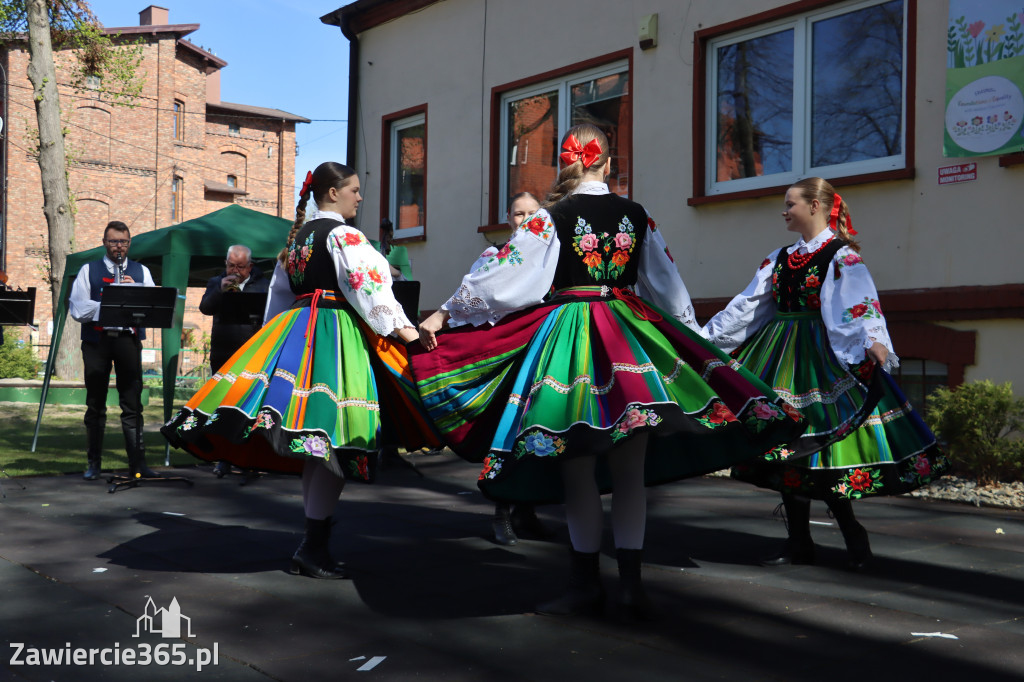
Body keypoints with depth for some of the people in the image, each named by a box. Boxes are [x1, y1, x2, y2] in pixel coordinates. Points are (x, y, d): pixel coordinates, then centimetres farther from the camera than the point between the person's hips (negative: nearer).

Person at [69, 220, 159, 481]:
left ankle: (137, 464, 1)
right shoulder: (89, 270, 9)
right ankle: (94, 463, 14)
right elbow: (77, 308, -2)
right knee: (95, 405, 6)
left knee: (132, 405, -1)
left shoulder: (141, 271, 13)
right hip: (96, 341, 0)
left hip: (128, 339, 0)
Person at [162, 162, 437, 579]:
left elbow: (280, 291, 25)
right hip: (334, 334, -9)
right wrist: (400, 328, -13)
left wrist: (276, 336, 32)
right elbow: (367, 285, -16)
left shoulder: (297, 234, 19)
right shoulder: (343, 235, -7)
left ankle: (313, 544, 16)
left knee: (315, 445, 11)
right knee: (331, 439, -8)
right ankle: (313, 549, -7)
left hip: (296, 330, 9)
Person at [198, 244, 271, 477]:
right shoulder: (217, 283, 13)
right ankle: (224, 457, 13)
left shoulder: (263, 285, 8)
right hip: (223, 356, 2)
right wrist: (220, 290, -16)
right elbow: (205, 308, -4)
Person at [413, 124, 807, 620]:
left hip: (568, 338, -3)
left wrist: (445, 314, 6)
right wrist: (693, 339, 29)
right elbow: (668, 286, 15)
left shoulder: (552, 217, -5)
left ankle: (585, 585, 12)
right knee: (629, 474, 7)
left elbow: (503, 275, -4)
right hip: (630, 337, 3)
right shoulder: (637, 216, 6)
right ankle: (631, 586, 8)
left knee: (578, 474, 5)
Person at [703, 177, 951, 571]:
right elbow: (747, 305, 19)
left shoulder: (842, 257, -5)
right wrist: (704, 337, 19)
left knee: (816, 445, -8)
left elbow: (859, 305, -20)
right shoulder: (781, 258, 16)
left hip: (821, 360, -7)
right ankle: (799, 544, 14)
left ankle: (854, 537, 10)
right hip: (780, 359, 7)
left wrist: (872, 341, -39)